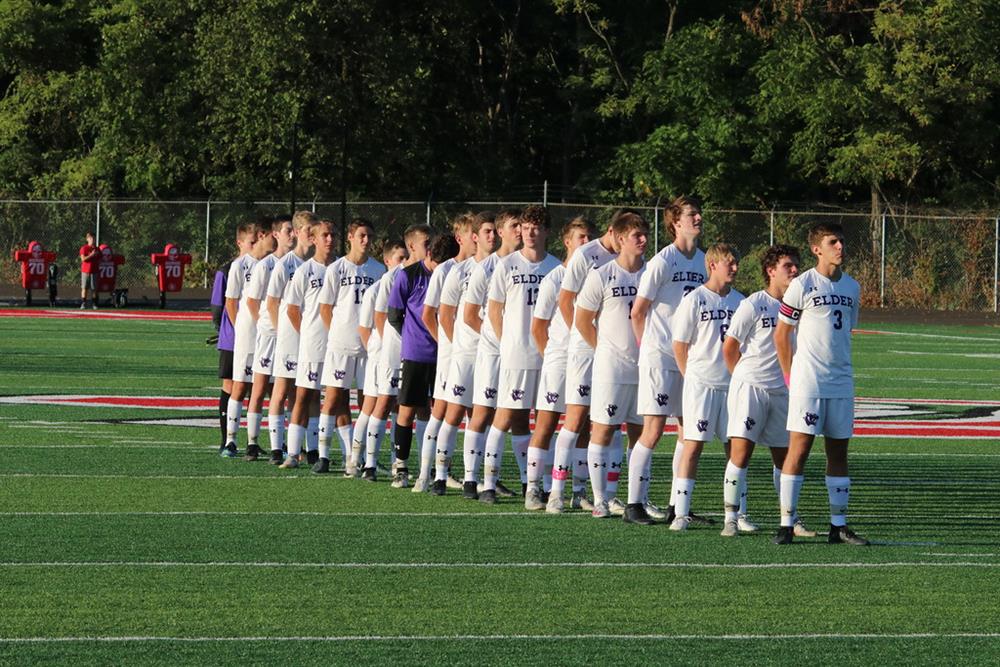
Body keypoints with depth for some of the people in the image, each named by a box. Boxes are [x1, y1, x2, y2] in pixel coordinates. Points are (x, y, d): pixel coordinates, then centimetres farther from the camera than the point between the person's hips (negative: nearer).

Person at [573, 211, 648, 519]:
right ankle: (600, 501, 5)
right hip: (611, 366, -3)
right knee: (603, 430, -2)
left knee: (641, 434, 3)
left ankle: (636, 503, 6)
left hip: (645, 366, 3)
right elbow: (583, 321, 2)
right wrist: (606, 349, 3)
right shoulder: (601, 276, -4)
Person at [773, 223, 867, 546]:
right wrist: (790, 376, -1)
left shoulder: (852, 287, 11)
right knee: (799, 449, -8)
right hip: (807, 383, -5)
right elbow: (781, 334, -1)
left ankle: (839, 526, 12)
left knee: (838, 452, 8)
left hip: (842, 383, 5)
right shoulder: (803, 285, -6)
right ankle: (786, 524, -6)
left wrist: (838, 368, 15)